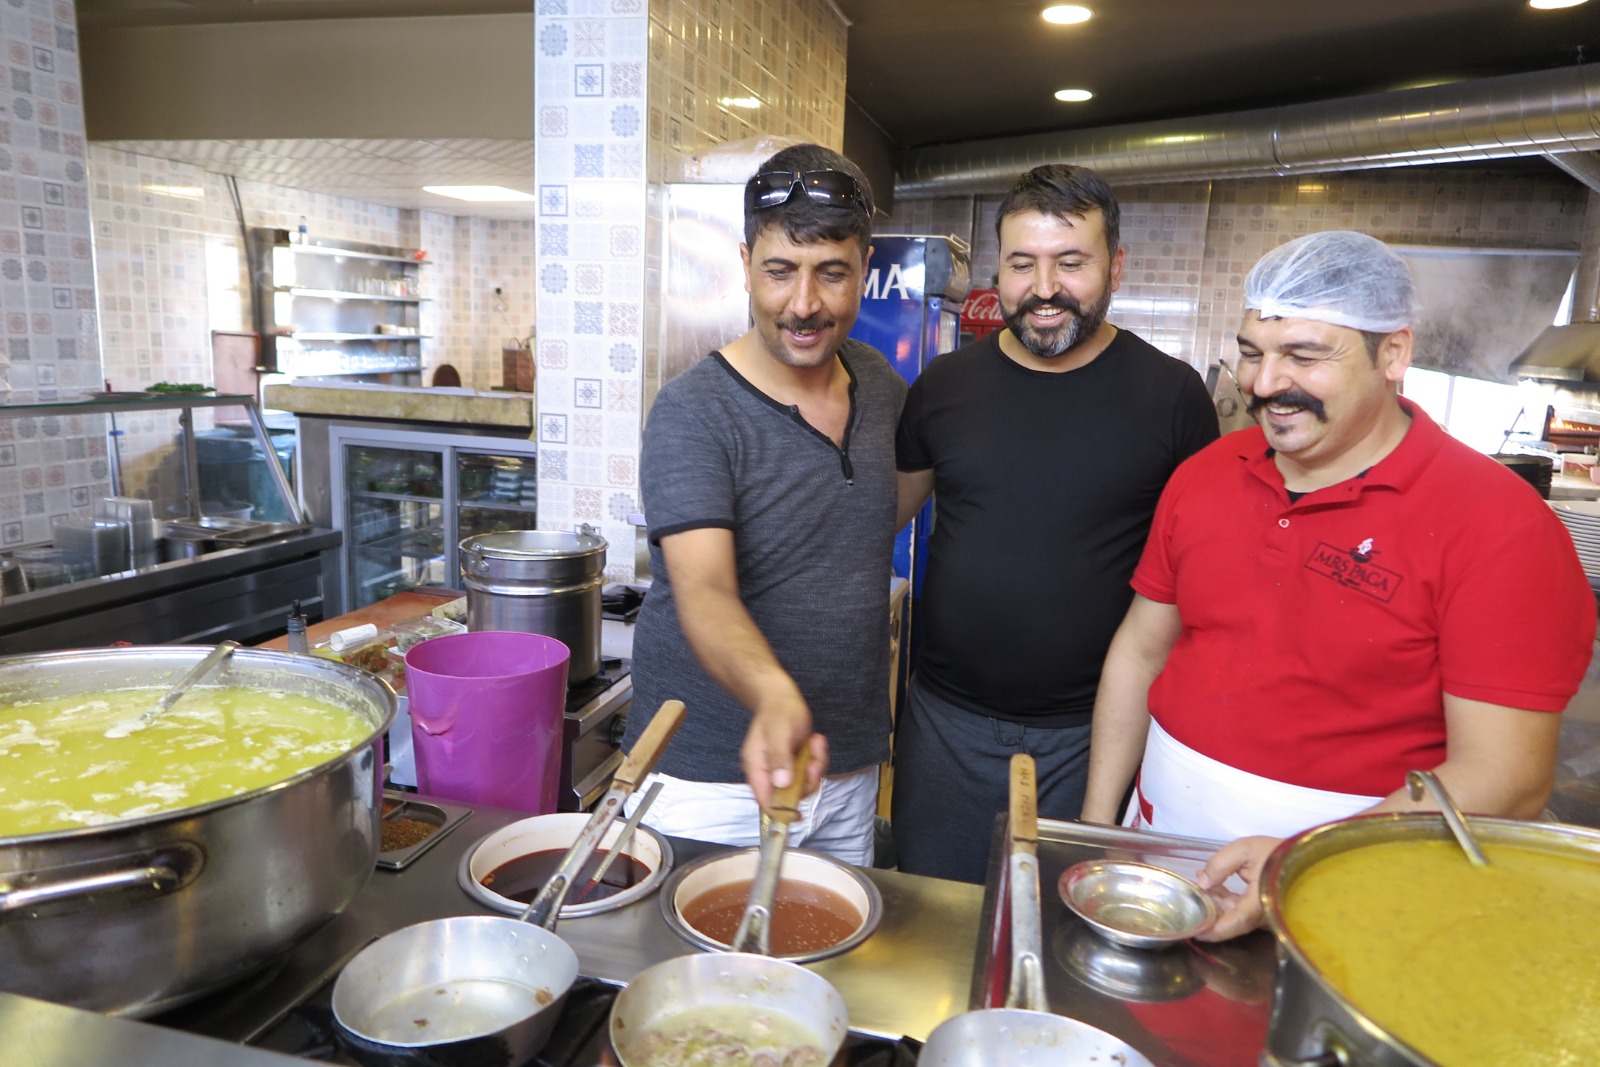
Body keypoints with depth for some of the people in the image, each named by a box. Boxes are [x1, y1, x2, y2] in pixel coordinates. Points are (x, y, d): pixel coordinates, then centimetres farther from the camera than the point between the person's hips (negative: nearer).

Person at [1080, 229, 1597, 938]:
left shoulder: (1499, 525, -15)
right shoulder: (1204, 476, 0)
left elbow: (1505, 780, -19)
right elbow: (1140, 649, 6)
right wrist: (1097, 825, 2)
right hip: (1158, 832, 5)